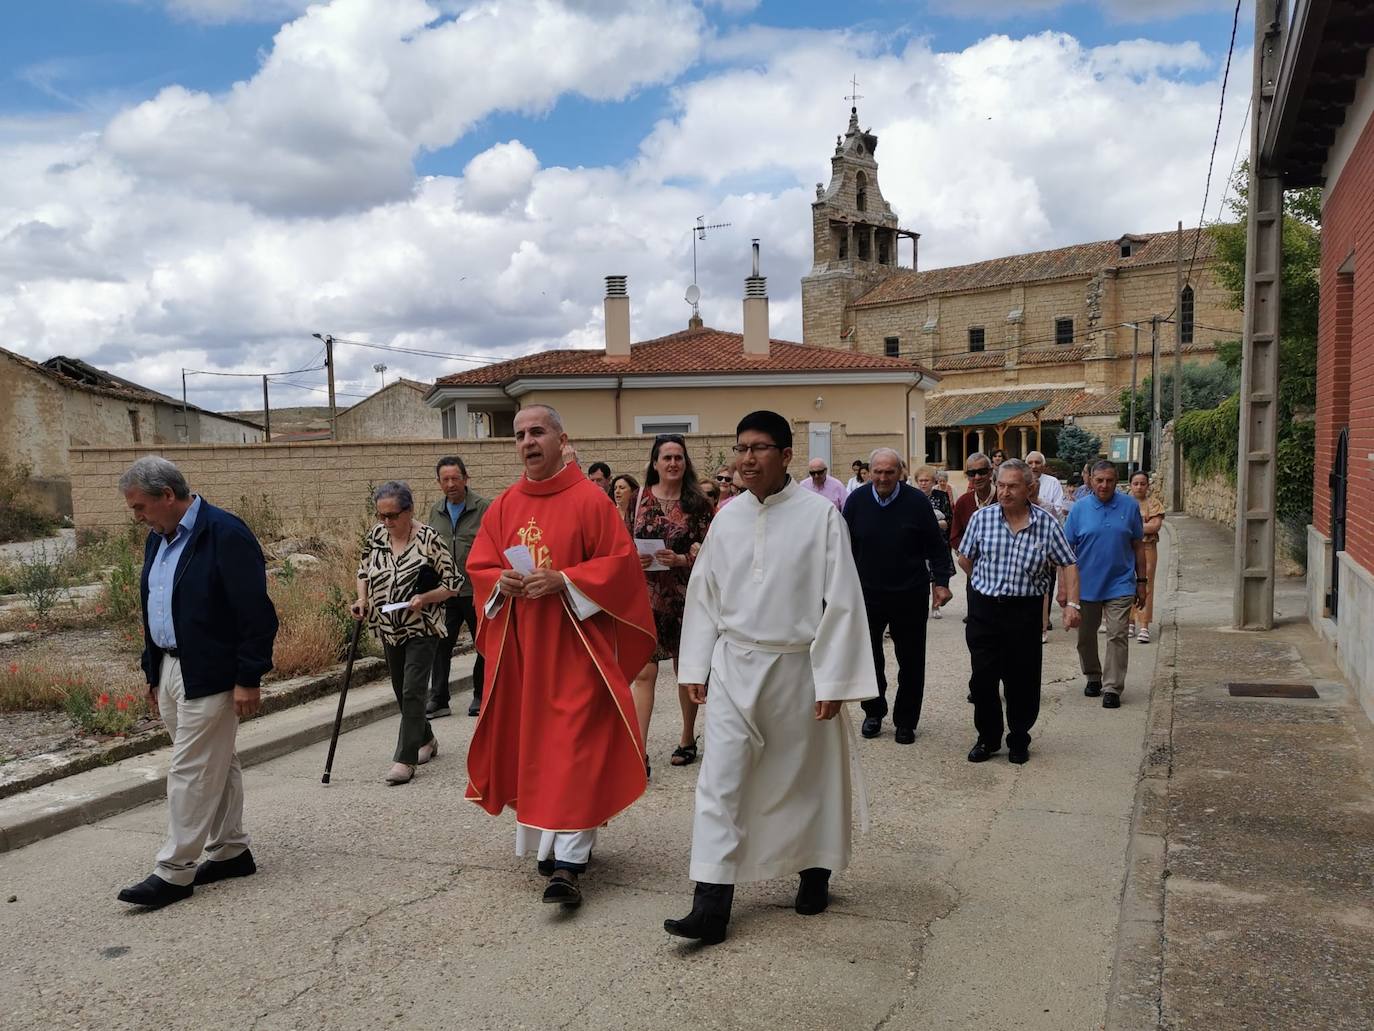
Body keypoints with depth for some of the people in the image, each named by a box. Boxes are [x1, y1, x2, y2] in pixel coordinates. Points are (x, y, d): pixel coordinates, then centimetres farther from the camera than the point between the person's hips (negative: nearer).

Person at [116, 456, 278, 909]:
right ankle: (231, 851, 26)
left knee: (191, 771, -3)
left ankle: (174, 872, 6)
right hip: (171, 671, 9)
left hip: (210, 677, -9)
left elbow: (256, 614, -19)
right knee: (215, 765, 16)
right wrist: (152, 673, 19)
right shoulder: (158, 539, 11)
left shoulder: (225, 535, -17)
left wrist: (248, 679, -18)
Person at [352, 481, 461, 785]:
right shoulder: (376, 535, 0)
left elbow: (452, 584, -11)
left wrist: (424, 598, -26)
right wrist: (362, 600, -2)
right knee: (401, 691, 16)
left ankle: (405, 760, -6)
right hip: (389, 629, 6)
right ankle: (425, 740, 36)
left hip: (422, 629, -6)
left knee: (412, 692, -10)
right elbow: (364, 570, 15)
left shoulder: (429, 540, -16)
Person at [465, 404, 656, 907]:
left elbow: (621, 563, -9)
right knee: (530, 743, 12)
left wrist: (564, 580, -19)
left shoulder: (590, 500, -7)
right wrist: (502, 581, -9)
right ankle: (551, 841, 29)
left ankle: (568, 861, -7)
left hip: (575, 643, -5)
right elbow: (479, 567, 13)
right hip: (519, 646, 6)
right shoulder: (503, 506, 9)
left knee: (573, 746, -8)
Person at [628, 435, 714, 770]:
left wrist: (681, 560, -17)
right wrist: (633, 559, -11)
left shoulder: (697, 503, -1)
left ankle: (688, 738, 29)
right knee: (644, 672, -6)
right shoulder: (641, 498, 3)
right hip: (647, 594, 1)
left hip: (685, 594, 0)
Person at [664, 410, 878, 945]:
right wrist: (696, 667, 6)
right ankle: (711, 905, 2)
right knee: (720, 781, -2)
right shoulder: (727, 517, 3)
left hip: (797, 669, -3)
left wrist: (833, 680, -12)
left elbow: (841, 601, -10)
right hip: (734, 666, 3)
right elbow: (704, 595, 9)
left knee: (806, 776, 13)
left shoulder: (820, 514, -9)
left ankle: (814, 872, 36)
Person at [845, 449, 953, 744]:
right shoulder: (856, 501, -3)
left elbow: (936, 545, 0)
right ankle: (874, 712, 29)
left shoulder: (917, 501, -8)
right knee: (869, 657, 9)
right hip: (867, 593, 1)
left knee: (911, 661, 7)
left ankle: (905, 721, 21)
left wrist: (941, 581, -4)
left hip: (910, 595, -1)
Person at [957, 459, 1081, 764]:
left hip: (1025, 611, -1)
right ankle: (988, 738, 22)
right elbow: (965, 560, 9)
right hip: (984, 609, 1)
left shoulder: (1046, 523, -3)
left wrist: (1072, 603, -7)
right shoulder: (982, 517, -2)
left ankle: (1019, 740, 25)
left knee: (1023, 681, 6)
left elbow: (1068, 564, 2)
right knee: (982, 679, 5)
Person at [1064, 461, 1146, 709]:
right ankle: (1093, 677, 33)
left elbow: (1138, 546, 6)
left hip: (1120, 585, -1)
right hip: (1086, 585, 1)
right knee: (1085, 637, 13)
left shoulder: (1129, 506, 0)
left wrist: (1141, 582, 5)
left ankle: (1112, 688, 3)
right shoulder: (1080, 509, -2)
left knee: (1117, 637, -5)